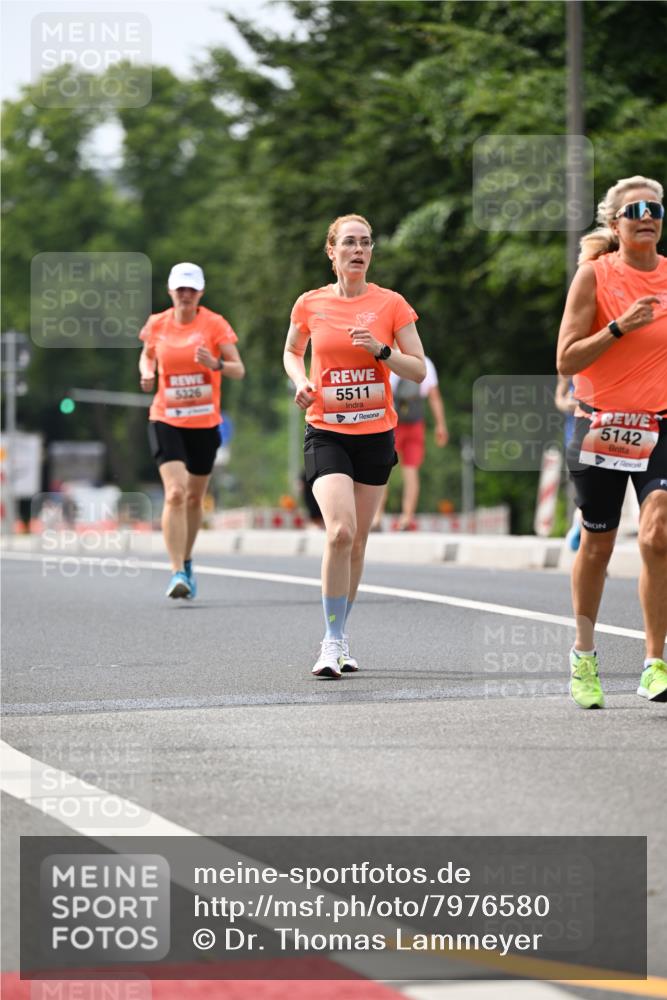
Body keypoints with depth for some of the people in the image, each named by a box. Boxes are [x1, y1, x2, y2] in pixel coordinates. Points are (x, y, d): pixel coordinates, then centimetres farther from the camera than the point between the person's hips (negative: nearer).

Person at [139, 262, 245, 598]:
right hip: (166, 421, -1)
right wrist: (147, 373, -2)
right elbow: (147, 356, 20)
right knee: (175, 492, -19)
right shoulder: (156, 325, 0)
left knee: (194, 497, 14)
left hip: (205, 423, 1)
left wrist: (216, 364, -28)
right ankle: (177, 572, -21)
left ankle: (186, 563, 37)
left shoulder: (215, 324, -5)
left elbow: (239, 370, -8)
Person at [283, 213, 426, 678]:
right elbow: (292, 351, 19)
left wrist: (381, 350, -17)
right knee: (340, 531, -20)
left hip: (375, 434, 2)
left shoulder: (391, 304, -1)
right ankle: (332, 641, -12)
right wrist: (300, 379, -2)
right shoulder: (310, 304, 0)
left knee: (357, 541, 9)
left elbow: (419, 370, 0)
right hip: (326, 433, -2)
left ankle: (340, 636, 26)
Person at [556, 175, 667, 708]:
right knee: (597, 544, 9)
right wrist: (620, 327, -19)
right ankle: (584, 655, 31)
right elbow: (567, 361, -9)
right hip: (600, 424, -1)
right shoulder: (594, 275, -4)